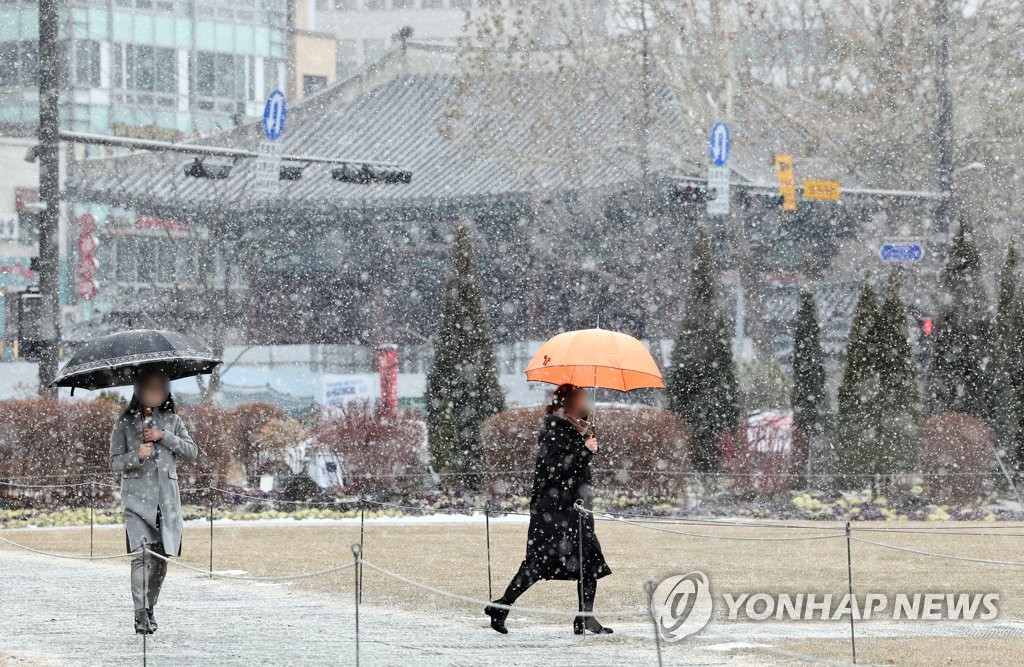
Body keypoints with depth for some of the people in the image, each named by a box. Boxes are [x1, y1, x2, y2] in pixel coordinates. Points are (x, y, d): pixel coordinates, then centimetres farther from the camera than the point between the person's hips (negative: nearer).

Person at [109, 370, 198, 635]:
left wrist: (164, 436, -9)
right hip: (137, 496, -3)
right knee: (141, 554, -17)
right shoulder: (125, 424, 6)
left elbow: (192, 452, 2)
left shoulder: (172, 421, 12)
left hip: (166, 496, 3)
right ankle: (140, 614, -20)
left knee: (161, 555, 4)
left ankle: (150, 607, 23)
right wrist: (136, 456, -16)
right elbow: (115, 462, 4)